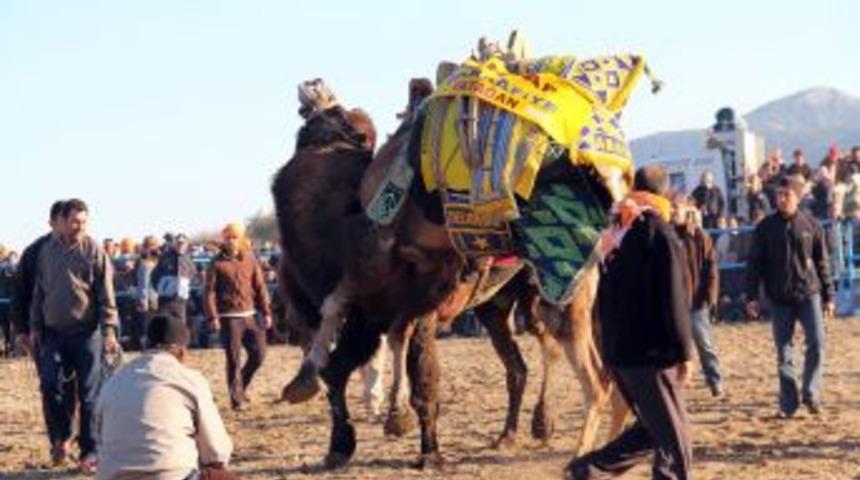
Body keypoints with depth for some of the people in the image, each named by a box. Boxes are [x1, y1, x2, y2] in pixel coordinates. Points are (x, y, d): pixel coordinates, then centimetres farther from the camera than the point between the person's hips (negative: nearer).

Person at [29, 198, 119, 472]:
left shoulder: (94, 251, -3)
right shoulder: (47, 251, 8)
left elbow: (107, 297, -5)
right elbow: (38, 293, 16)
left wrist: (109, 331, -12)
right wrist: (35, 328, 15)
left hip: (86, 333, -3)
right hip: (53, 333, 3)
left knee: (89, 394, -1)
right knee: (50, 385, -6)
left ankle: (89, 452, 6)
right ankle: (60, 438, 15)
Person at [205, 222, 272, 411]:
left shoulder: (250, 260, 8)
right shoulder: (218, 263, -1)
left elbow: (260, 287, 10)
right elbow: (210, 290, -4)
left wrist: (266, 312, 4)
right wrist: (212, 316, -13)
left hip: (249, 314, 4)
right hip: (229, 317, -4)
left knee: (259, 353, 1)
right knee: (233, 359, -2)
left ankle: (242, 385, 24)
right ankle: (236, 397, 5)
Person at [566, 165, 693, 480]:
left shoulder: (614, 235, 12)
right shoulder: (660, 233, -10)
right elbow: (673, 300, -15)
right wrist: (683, 351, -10)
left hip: (616, 349, 8)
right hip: (651, 351, -8)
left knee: (652, 428, 19)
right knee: (674, 442, -1)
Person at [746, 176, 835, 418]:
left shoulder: (811, 225, 2)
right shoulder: (766, 227, 1)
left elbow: (822, 263, 7)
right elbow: (754, 263, 3)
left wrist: (828, 296, 6)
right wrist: (751, 296, -4)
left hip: (809, 294, 0)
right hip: (780, 299, 0)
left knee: (817, 344, -11)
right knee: (784, 353, 3)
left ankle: (811, 393, 4)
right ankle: (788, 403, 9)